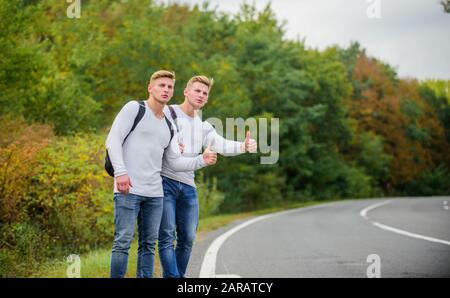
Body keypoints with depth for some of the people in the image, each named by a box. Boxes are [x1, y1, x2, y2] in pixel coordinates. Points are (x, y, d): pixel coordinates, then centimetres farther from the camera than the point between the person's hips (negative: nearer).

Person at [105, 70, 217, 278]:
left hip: (154, 194, 7)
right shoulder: (134, 108, 2)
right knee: (123, 241, -8)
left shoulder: (168, 127, 20)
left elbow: (175, 162, 17)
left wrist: (201, 160, 2)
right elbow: (113, 140, -6)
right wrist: (120, 171, -17)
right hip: (129, 190, -7)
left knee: (148, 244, 8)